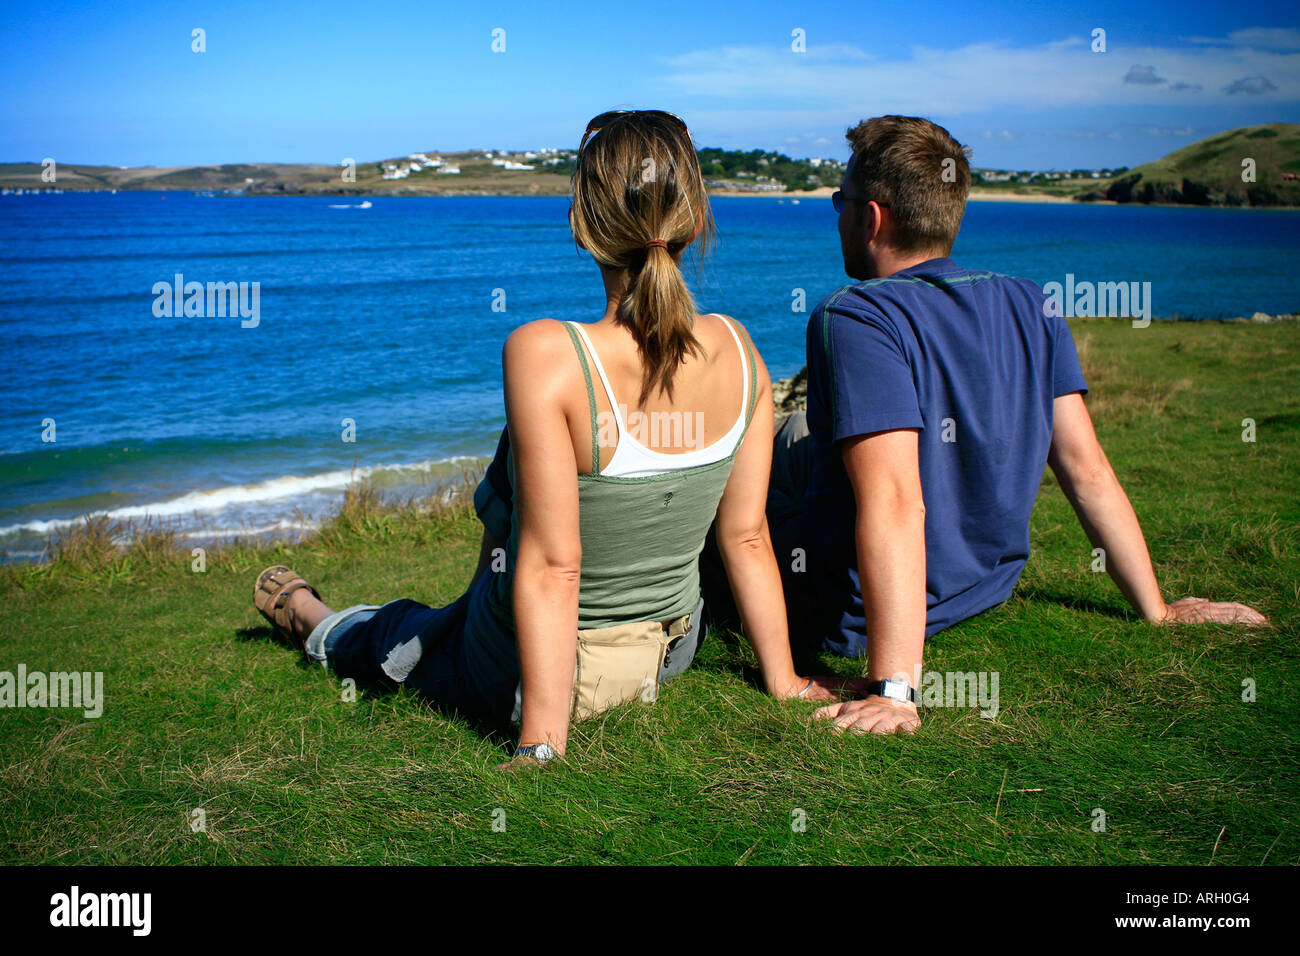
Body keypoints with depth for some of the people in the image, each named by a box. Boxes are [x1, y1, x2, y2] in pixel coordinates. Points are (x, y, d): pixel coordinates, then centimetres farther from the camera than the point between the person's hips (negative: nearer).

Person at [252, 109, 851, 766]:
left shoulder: (544, 355, -30)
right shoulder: (737, 351, -13)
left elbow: (552, 569, -29)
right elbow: (747, 537, -6)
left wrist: (541, 745, -23)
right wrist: (782, 681, 5)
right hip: (670, 654, 6)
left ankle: (319, 624, 62)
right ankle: (474, 606, 59)